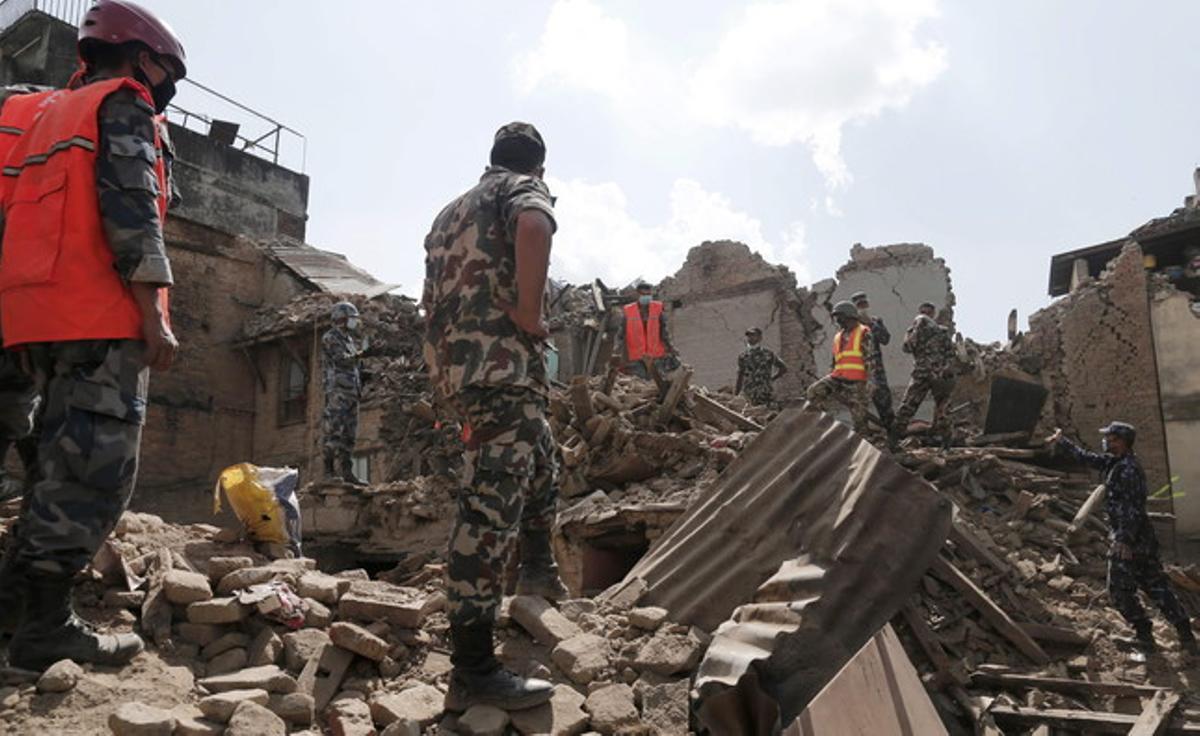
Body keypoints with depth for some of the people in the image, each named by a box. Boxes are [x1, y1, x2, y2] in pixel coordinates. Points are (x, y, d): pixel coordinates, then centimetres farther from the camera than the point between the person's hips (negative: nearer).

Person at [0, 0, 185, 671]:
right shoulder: (124, 103, 2)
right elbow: (130, 209, -14)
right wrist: (154, 314, -18)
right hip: (101, 316, -9)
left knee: (69, 459, 16)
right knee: (101, 468, -9)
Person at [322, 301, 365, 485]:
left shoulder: (349, 340, 24)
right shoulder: (331, 337, -1)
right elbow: (341, 359, -15)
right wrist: (360, 354, -9)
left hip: (351, 392, 9)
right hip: (337, 389, -9)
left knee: (349, 434, 6)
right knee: (333, 431, -13)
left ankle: (346, 472, 8)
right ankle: (330, 470, -16)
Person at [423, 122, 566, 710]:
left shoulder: (453, 208, 26)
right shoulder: (526, 187, 3)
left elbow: (430, 296, 31)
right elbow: (534, 225, -23)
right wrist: (529, 313, -17)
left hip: (450, 363, 9)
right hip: (502, 359, -9)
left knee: (540, 448, 29)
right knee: (491, 504, -11)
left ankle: (537, 567, 36)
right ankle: (472, 670, -10)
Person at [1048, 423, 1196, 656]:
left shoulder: (1128, 469, -19)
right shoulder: (1114, 463, 8)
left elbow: (1133, 508, -24)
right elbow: (1087, 458, 23)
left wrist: (1125, 539, -27)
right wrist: (1061, 442, 28)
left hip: (1128, 541, -9)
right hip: (1144, 540, 9)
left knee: (1120, 591, 1)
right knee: (1158, 587, 13)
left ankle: (1145, 638, 8)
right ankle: (1186, 635, 16)